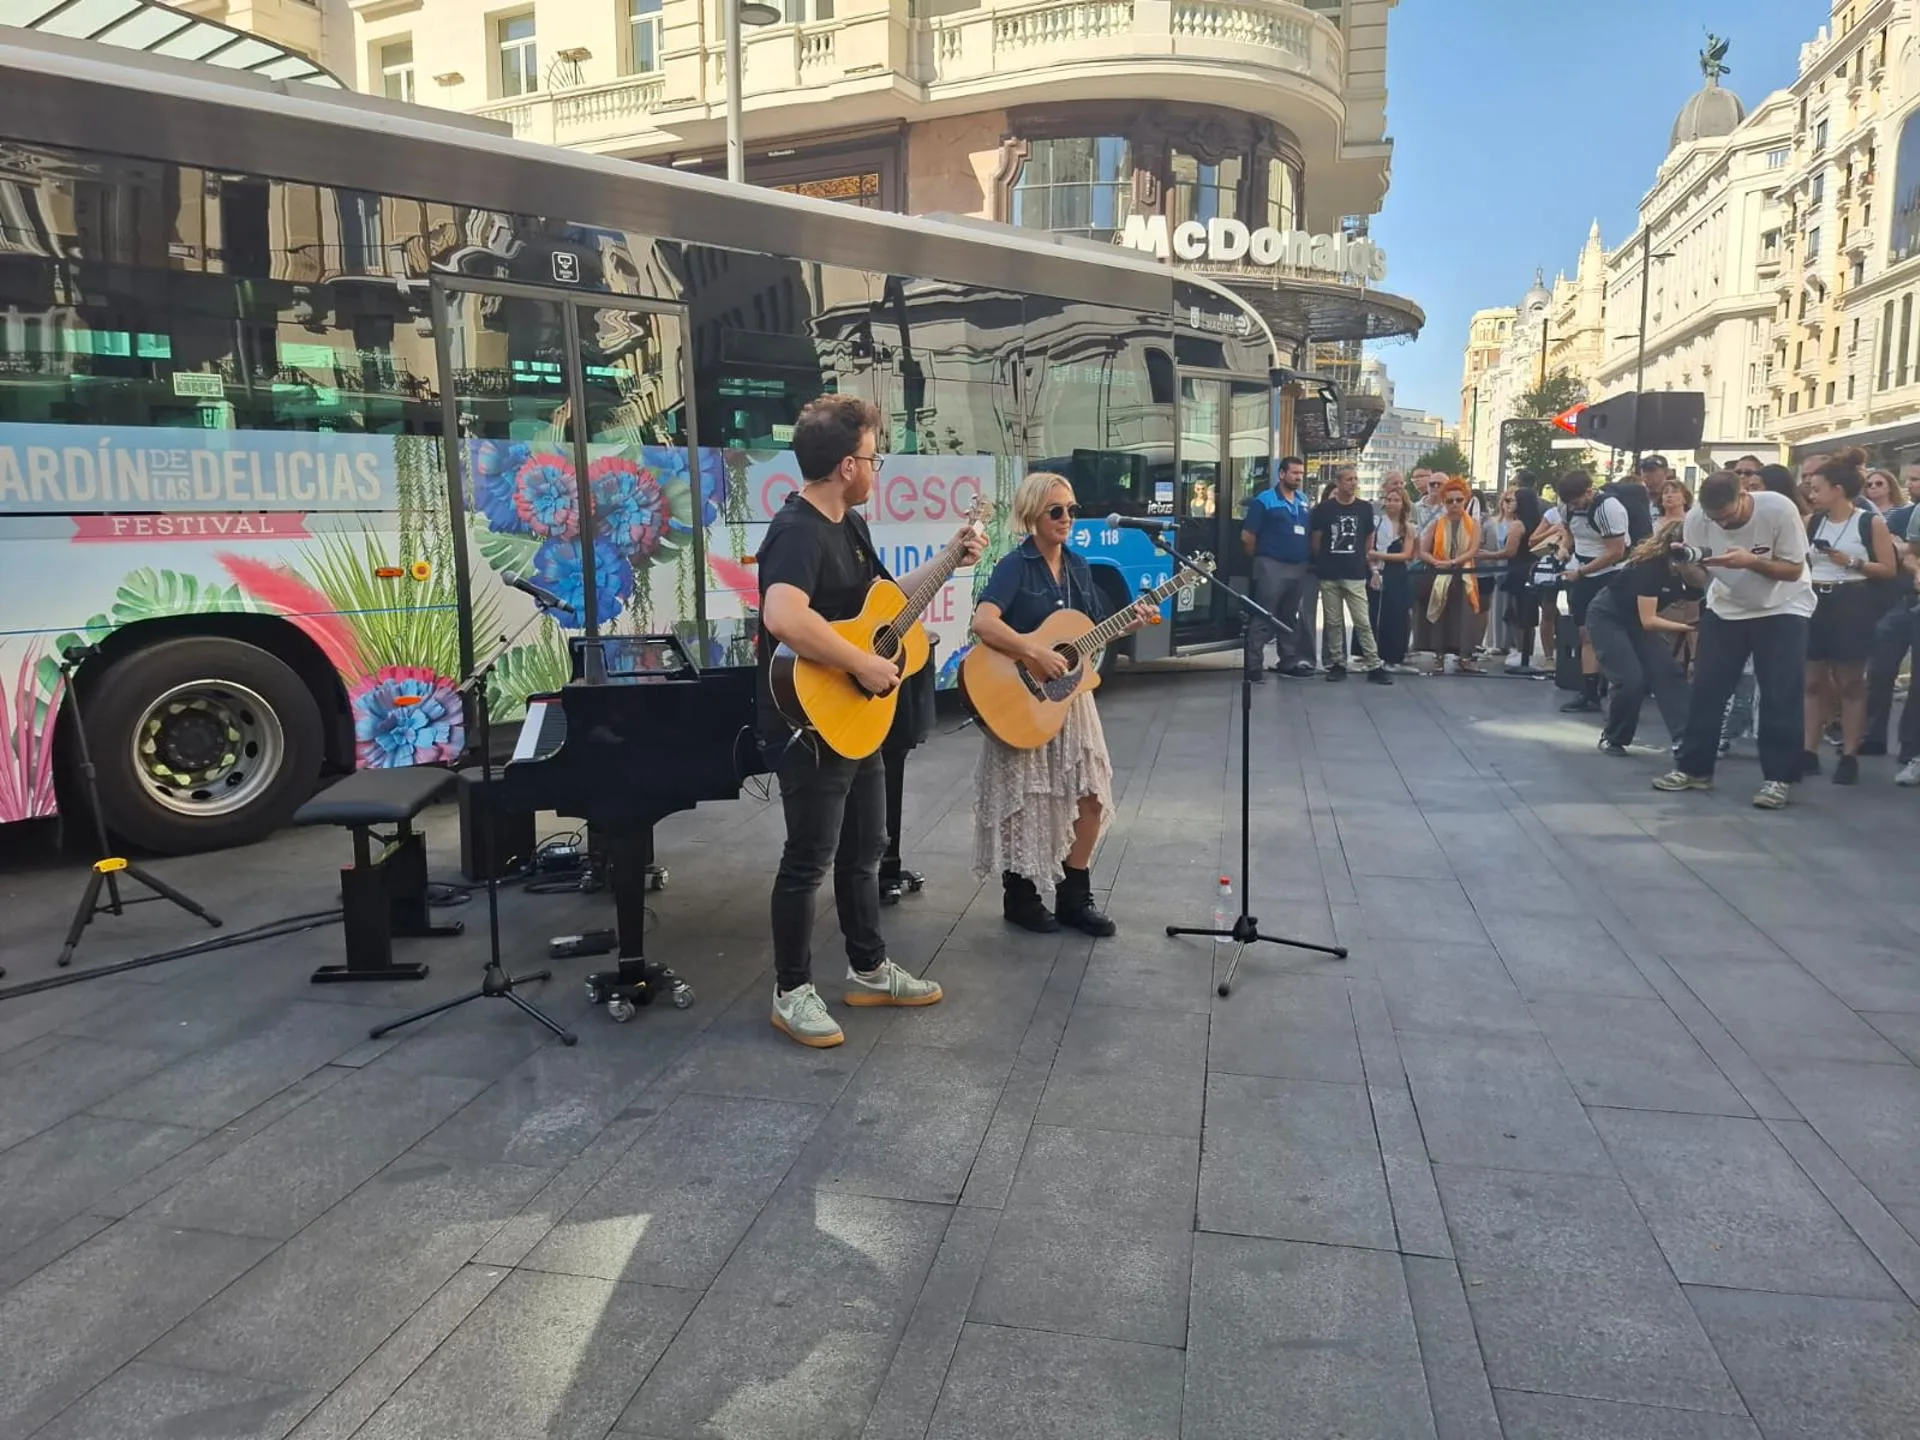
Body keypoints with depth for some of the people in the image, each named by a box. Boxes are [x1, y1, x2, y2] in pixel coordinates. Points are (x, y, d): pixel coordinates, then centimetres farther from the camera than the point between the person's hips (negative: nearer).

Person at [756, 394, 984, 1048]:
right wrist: (863, 665, -32)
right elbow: (783, 618, -41)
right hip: (812, 726, -10)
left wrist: (949, 561, 15)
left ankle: (869, 970, 35)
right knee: (810, 861, 2)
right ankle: (792, 993, 18)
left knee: (864, 851, 20)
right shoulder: (798, 532, -23)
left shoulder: (849, 524, 10)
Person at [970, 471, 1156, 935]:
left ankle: (1074, 897, 20)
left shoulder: (1078, 566, 9)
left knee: (1091, 795, 6)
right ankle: (1021, 897, 20)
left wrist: (1130, 623, 0)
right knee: (1028, 802, 2)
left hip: (1070, 693, 7)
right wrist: (1034, 653, -32)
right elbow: (983, 622, -29)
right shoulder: (1015, 566, -14)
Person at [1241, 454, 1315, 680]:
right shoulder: (1264, 500, -7)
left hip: (1299, 568, 7)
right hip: (1272, 566, -7)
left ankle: (1288, 662, 24)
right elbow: (1247, 536, -7)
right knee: (1263, 618, -7)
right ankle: (1252, 666, -5)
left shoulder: (1304, 501, 13)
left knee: (1291, 618, 15)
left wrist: (1310, 558, 11)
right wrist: (1261, 557, 2)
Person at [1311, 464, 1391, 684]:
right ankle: (1337, 664, 15)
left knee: (1363, 622, -4)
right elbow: (1316, 541, 7)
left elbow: (1368, 540, 13)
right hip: (1329, 575, 0)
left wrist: (1359, 560, 15)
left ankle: (1374, 666, -3)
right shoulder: (1324, 508, 0)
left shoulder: (1364, 508, 4)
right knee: (1334, 622, 6)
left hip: (1355, 574, 0)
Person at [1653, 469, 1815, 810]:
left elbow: (1794, 570, -19)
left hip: (1782, 608, -3)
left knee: (1781, 695, -8)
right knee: (1706, 688, -1)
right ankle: (1694, 768, 9)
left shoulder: (1779, 510, -25)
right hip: (1726, 607, 3)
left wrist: (1750, 561, -36)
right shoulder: (1697, 518, -16)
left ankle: (1778, 778, 0)